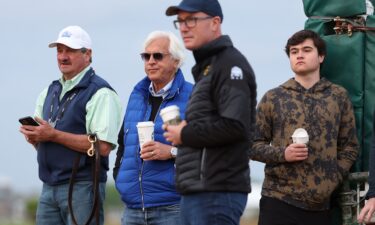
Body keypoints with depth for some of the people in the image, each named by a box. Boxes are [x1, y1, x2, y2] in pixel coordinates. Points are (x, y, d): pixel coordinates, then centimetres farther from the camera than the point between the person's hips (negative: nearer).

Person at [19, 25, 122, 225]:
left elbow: (103, 146, -19)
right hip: (49, 186, 7)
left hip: (82, 188, -7)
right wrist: (33, 135, -3)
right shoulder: (51, 92, 18)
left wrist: (53, 135, -19)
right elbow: (39, 139, 23)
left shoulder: (100, 94, -8)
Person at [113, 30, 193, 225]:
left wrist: (172, 152, -19)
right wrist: (119, 174, 16)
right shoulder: (137, 95, 18)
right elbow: (123, 141, 28)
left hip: (172, 207, -6)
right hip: (133, 207, 7)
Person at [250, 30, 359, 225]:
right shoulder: (273, 98, 6)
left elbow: (350, 147, 10)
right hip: (279, 200, -1)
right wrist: (283, 153, -12)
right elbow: (254, 145, 5)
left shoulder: (338, 96, 9)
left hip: (320, 203, 1)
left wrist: (332, 180, -3)